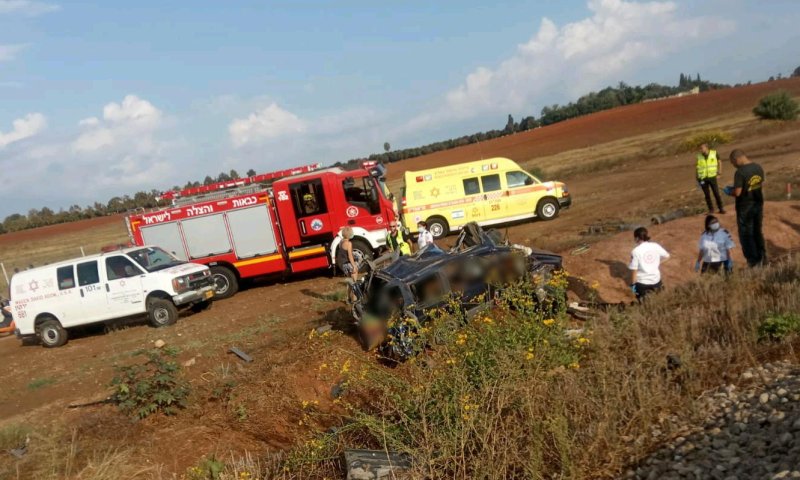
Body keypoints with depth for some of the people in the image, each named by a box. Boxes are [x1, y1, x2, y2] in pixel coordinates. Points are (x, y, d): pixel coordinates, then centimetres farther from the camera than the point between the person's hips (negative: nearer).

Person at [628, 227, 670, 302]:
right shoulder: (655, 246, -5)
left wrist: (632, 284, -3)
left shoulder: (636, 251, -17)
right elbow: (667, 256, 11)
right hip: (656, 279, 3)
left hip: (642, 282, -3)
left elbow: (634, 270, -14)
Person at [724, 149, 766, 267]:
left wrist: (728, 191, -2)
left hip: (745, 208, -7)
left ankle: (754, 263, 12)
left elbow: (737, 193, -23)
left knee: (746, 235, 7)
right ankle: (762, 259, 28)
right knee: (758, 233, 20)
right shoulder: (758, 167, 1)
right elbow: (761, 185, 11)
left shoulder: (740, 172, -22)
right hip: (758, 205, 7)